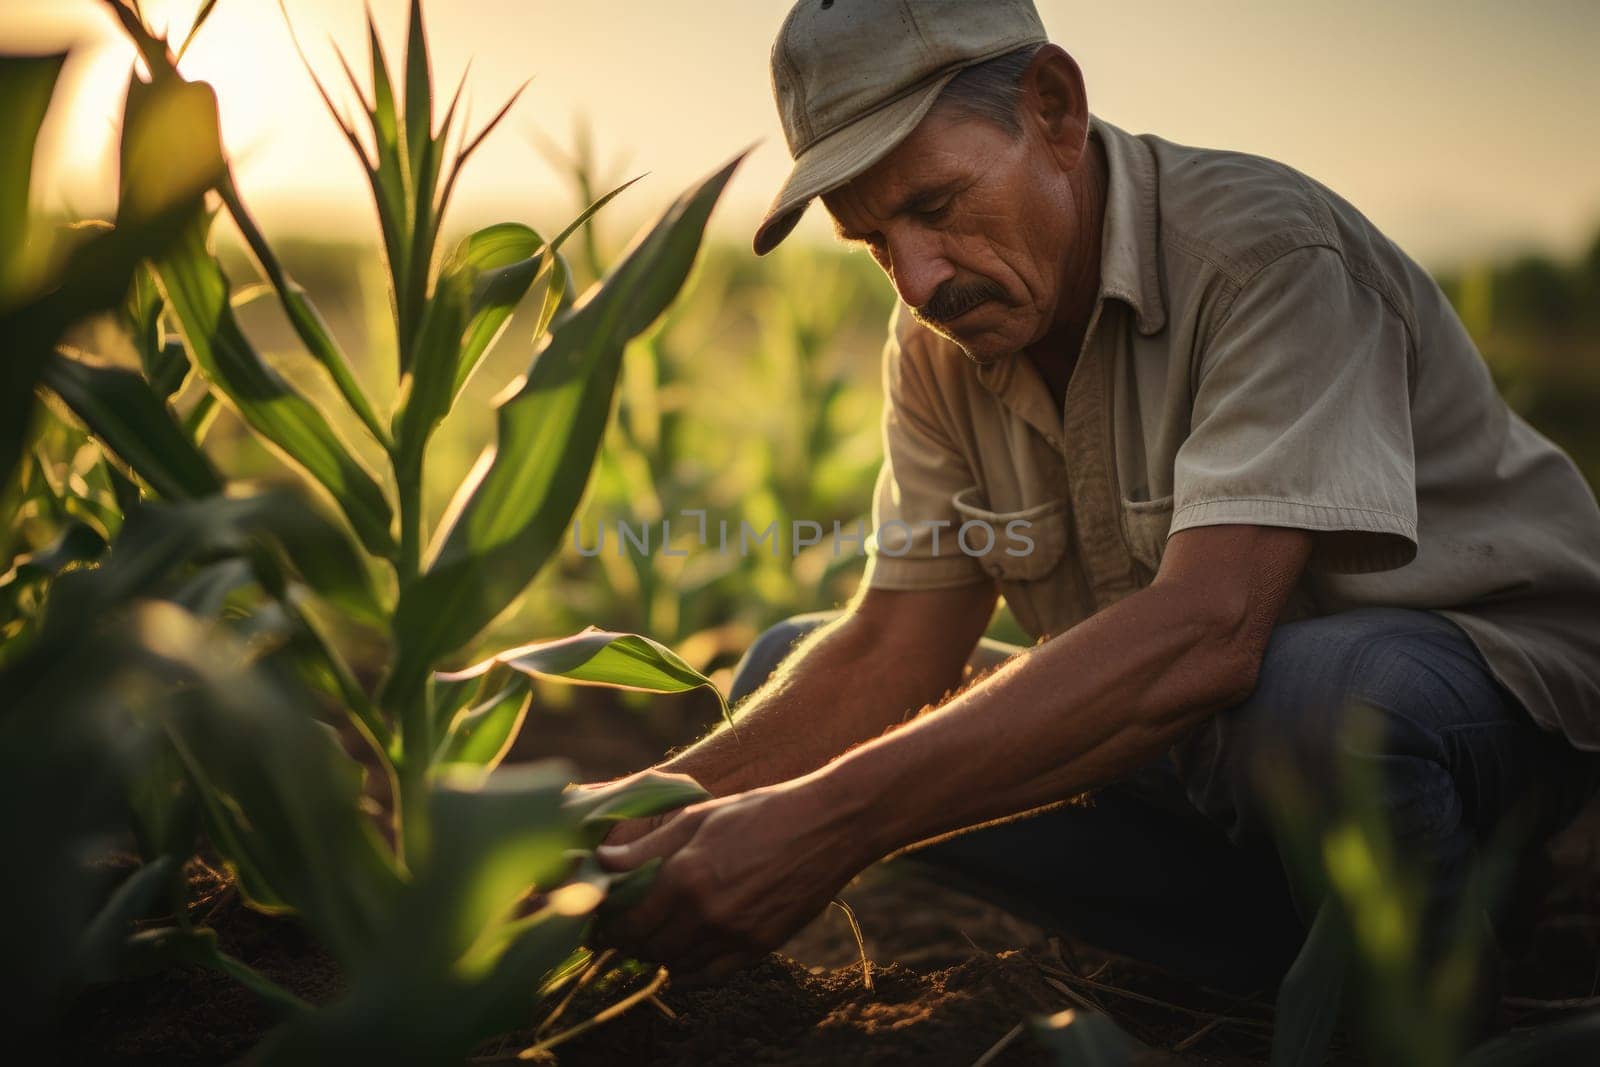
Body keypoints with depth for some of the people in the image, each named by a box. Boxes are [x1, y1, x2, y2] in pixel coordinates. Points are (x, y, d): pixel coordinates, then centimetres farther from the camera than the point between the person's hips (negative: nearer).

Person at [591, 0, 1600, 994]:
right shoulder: (941, 345, -2)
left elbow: (1207, 628, -37)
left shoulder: (1265, 249, -25)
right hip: (1201, 738, 7)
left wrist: (829, 824, -41)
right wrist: (648, 816, -21)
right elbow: (889, 658, -4)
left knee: (1308, 699, -42)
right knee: (788, 673, -3)